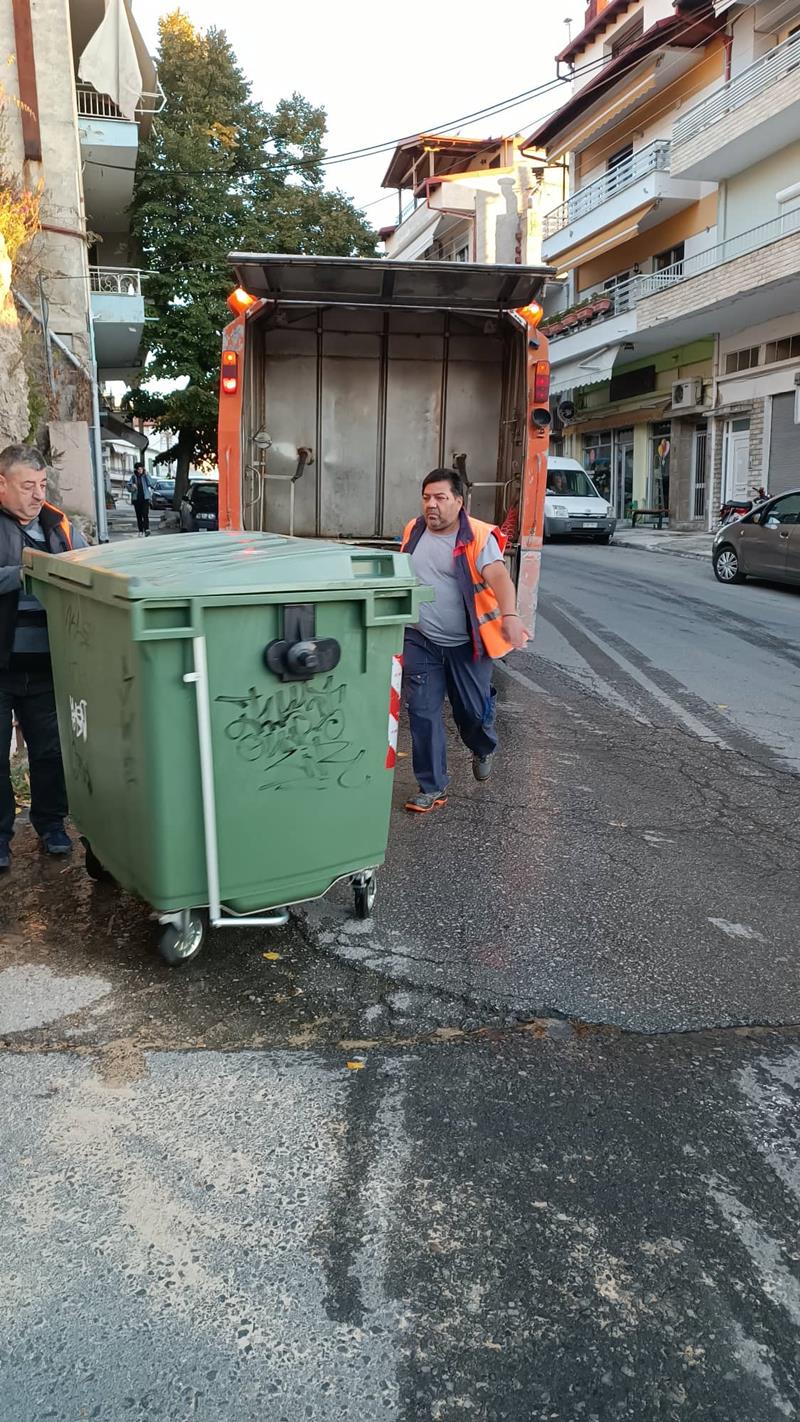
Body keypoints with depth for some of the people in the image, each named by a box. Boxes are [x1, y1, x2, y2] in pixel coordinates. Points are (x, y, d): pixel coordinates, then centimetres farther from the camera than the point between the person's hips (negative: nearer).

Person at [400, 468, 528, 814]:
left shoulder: (478, 537, -14)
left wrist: (509, 614, -49)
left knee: (473, 711, 6)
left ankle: (483, 750, 43)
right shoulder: (414, 531, 3)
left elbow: (499, 577, -31)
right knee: (423, 713, 0)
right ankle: (432, 788, 12)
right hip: (421, 642, 4)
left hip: (466, 644, -3)